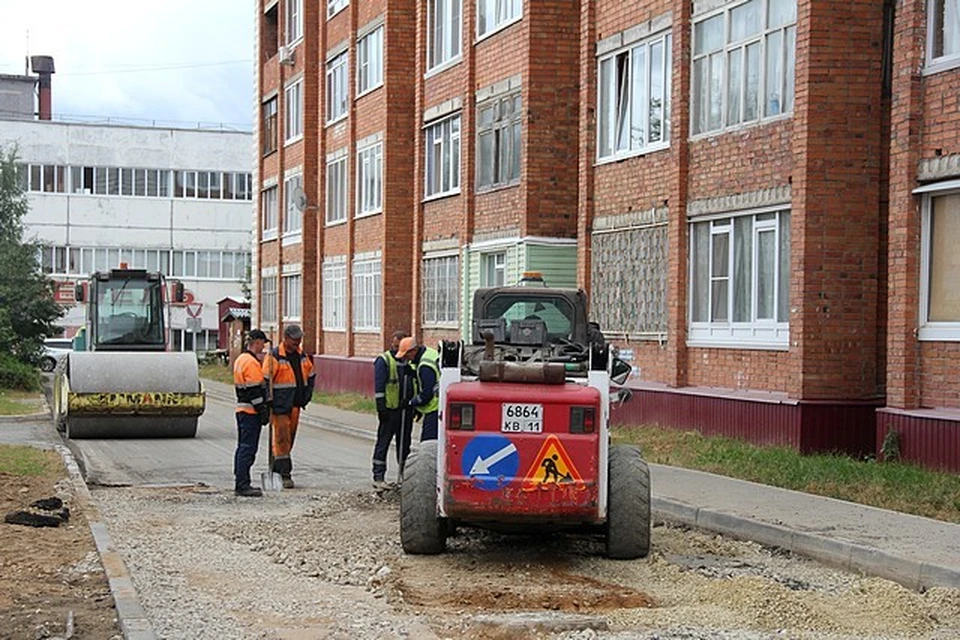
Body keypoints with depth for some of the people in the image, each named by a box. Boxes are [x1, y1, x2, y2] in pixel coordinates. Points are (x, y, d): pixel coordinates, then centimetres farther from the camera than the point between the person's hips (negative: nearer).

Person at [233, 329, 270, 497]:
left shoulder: (240, 359, 15)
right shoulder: (251, 362, -17)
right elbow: (255, 390, -20)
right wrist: (263, 411, -15)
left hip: (241, 408, 10)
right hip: (251, 411, -10)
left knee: (243, 447, 14)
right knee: (248, 448, -9)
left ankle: (240, 483, 19)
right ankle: (242, 485, -9)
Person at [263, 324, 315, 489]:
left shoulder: (302, 355, 11)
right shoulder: (274, 356, -10)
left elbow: (311, 376, 23)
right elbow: (265, 380, -11)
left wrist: (306, 396, 13)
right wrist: (269, 401, -16)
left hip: (295, 404, 7)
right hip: (279, 405, -7)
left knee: (289, 438, 12)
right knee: (282, 438, -8)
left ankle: (275, 467, 24)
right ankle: (285, 474, -6)